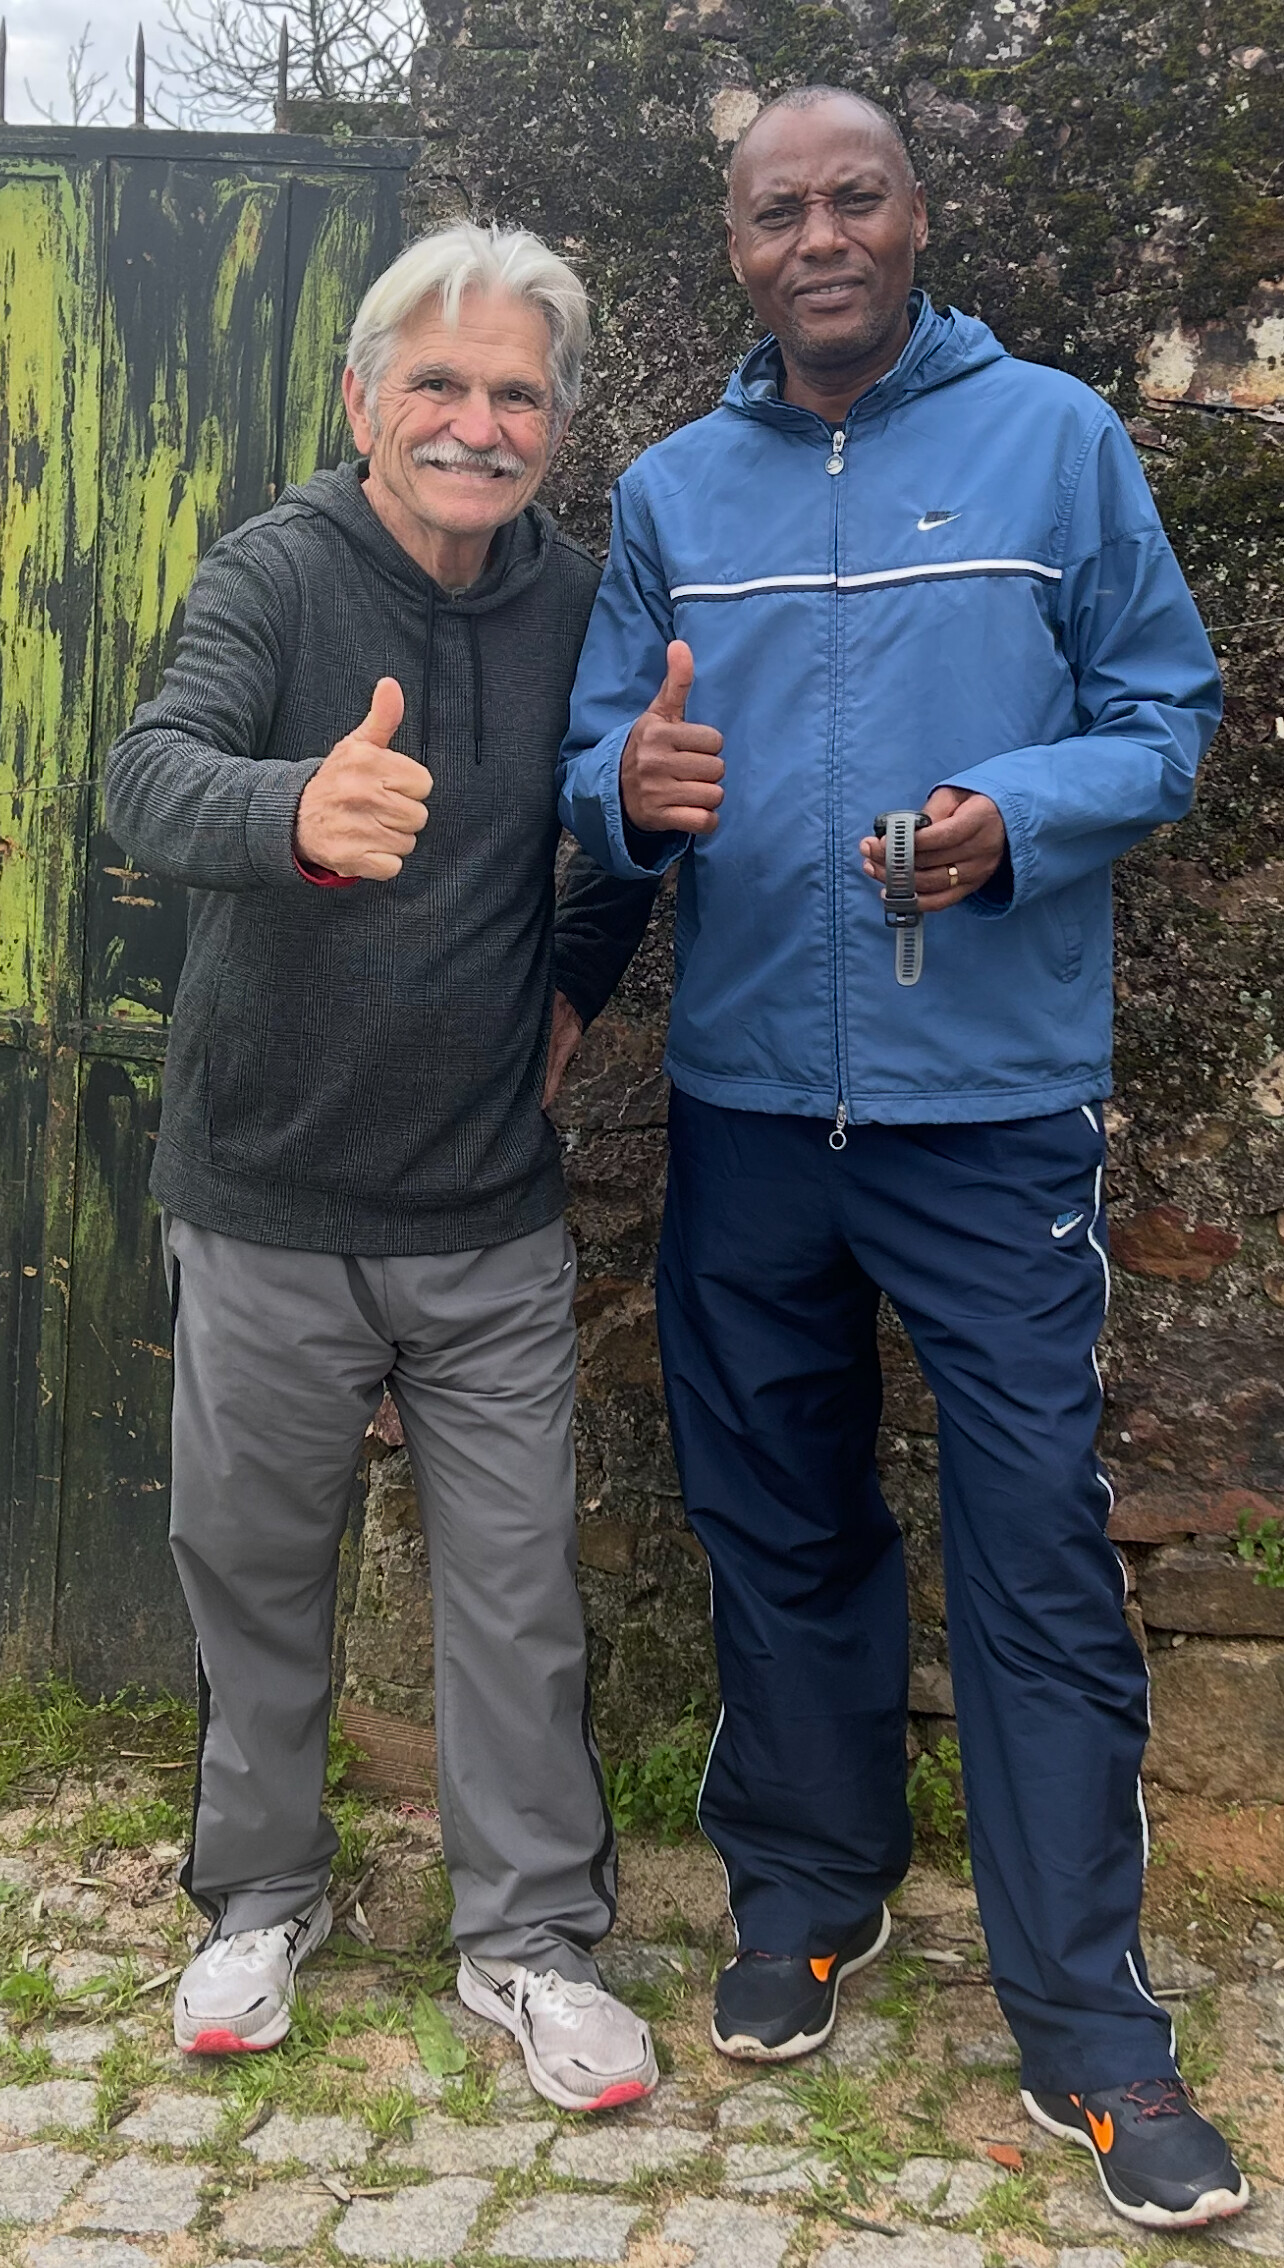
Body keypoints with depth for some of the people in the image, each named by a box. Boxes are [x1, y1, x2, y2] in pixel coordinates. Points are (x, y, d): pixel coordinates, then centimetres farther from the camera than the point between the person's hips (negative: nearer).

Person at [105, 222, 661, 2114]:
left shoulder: (578, 605, 1)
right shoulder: (280, 571, -11)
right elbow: (148, 779, -30)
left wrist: (575, 988, 5)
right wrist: (299, 809, -51)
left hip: (491, 1213, 2)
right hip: (268, 1204, -2)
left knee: (518, 1589, 8)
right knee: (255, 1571, 14)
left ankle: (533, 1934, 27)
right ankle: (263, 1896, 36)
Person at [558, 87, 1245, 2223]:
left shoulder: (1056, 437, 2)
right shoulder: (673, 489, 10)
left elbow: (1168, 714, 2)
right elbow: (596, 753, 11)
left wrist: (1019, 820, -17)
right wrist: (632, 790, -13)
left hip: (995, 1102, -3)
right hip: (746, 1101, 3)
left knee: (1040, 1555, -1)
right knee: (777, 1523, 14)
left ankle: (1088, 2026, 14)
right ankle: (808, 1887, 35)